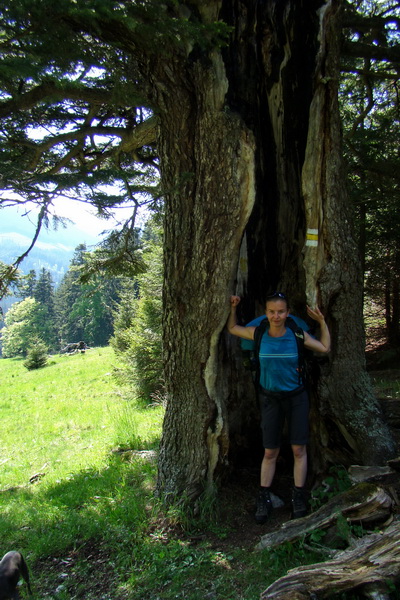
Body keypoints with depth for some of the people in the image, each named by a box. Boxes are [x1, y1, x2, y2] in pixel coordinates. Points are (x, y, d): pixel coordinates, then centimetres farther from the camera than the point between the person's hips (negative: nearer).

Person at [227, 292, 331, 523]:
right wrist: (233, 308, 0)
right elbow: (232, 328, 11)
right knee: (270, 452, 7)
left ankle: (299, 497, 21)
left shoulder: (297, 335, -8)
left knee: (299, 449, 5)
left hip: (296, 397, 0)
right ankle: (264, 499, 20)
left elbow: (325, 348, 6)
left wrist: (322, 321, -1)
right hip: (270, 398, 0)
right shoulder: (258, 334, -7)